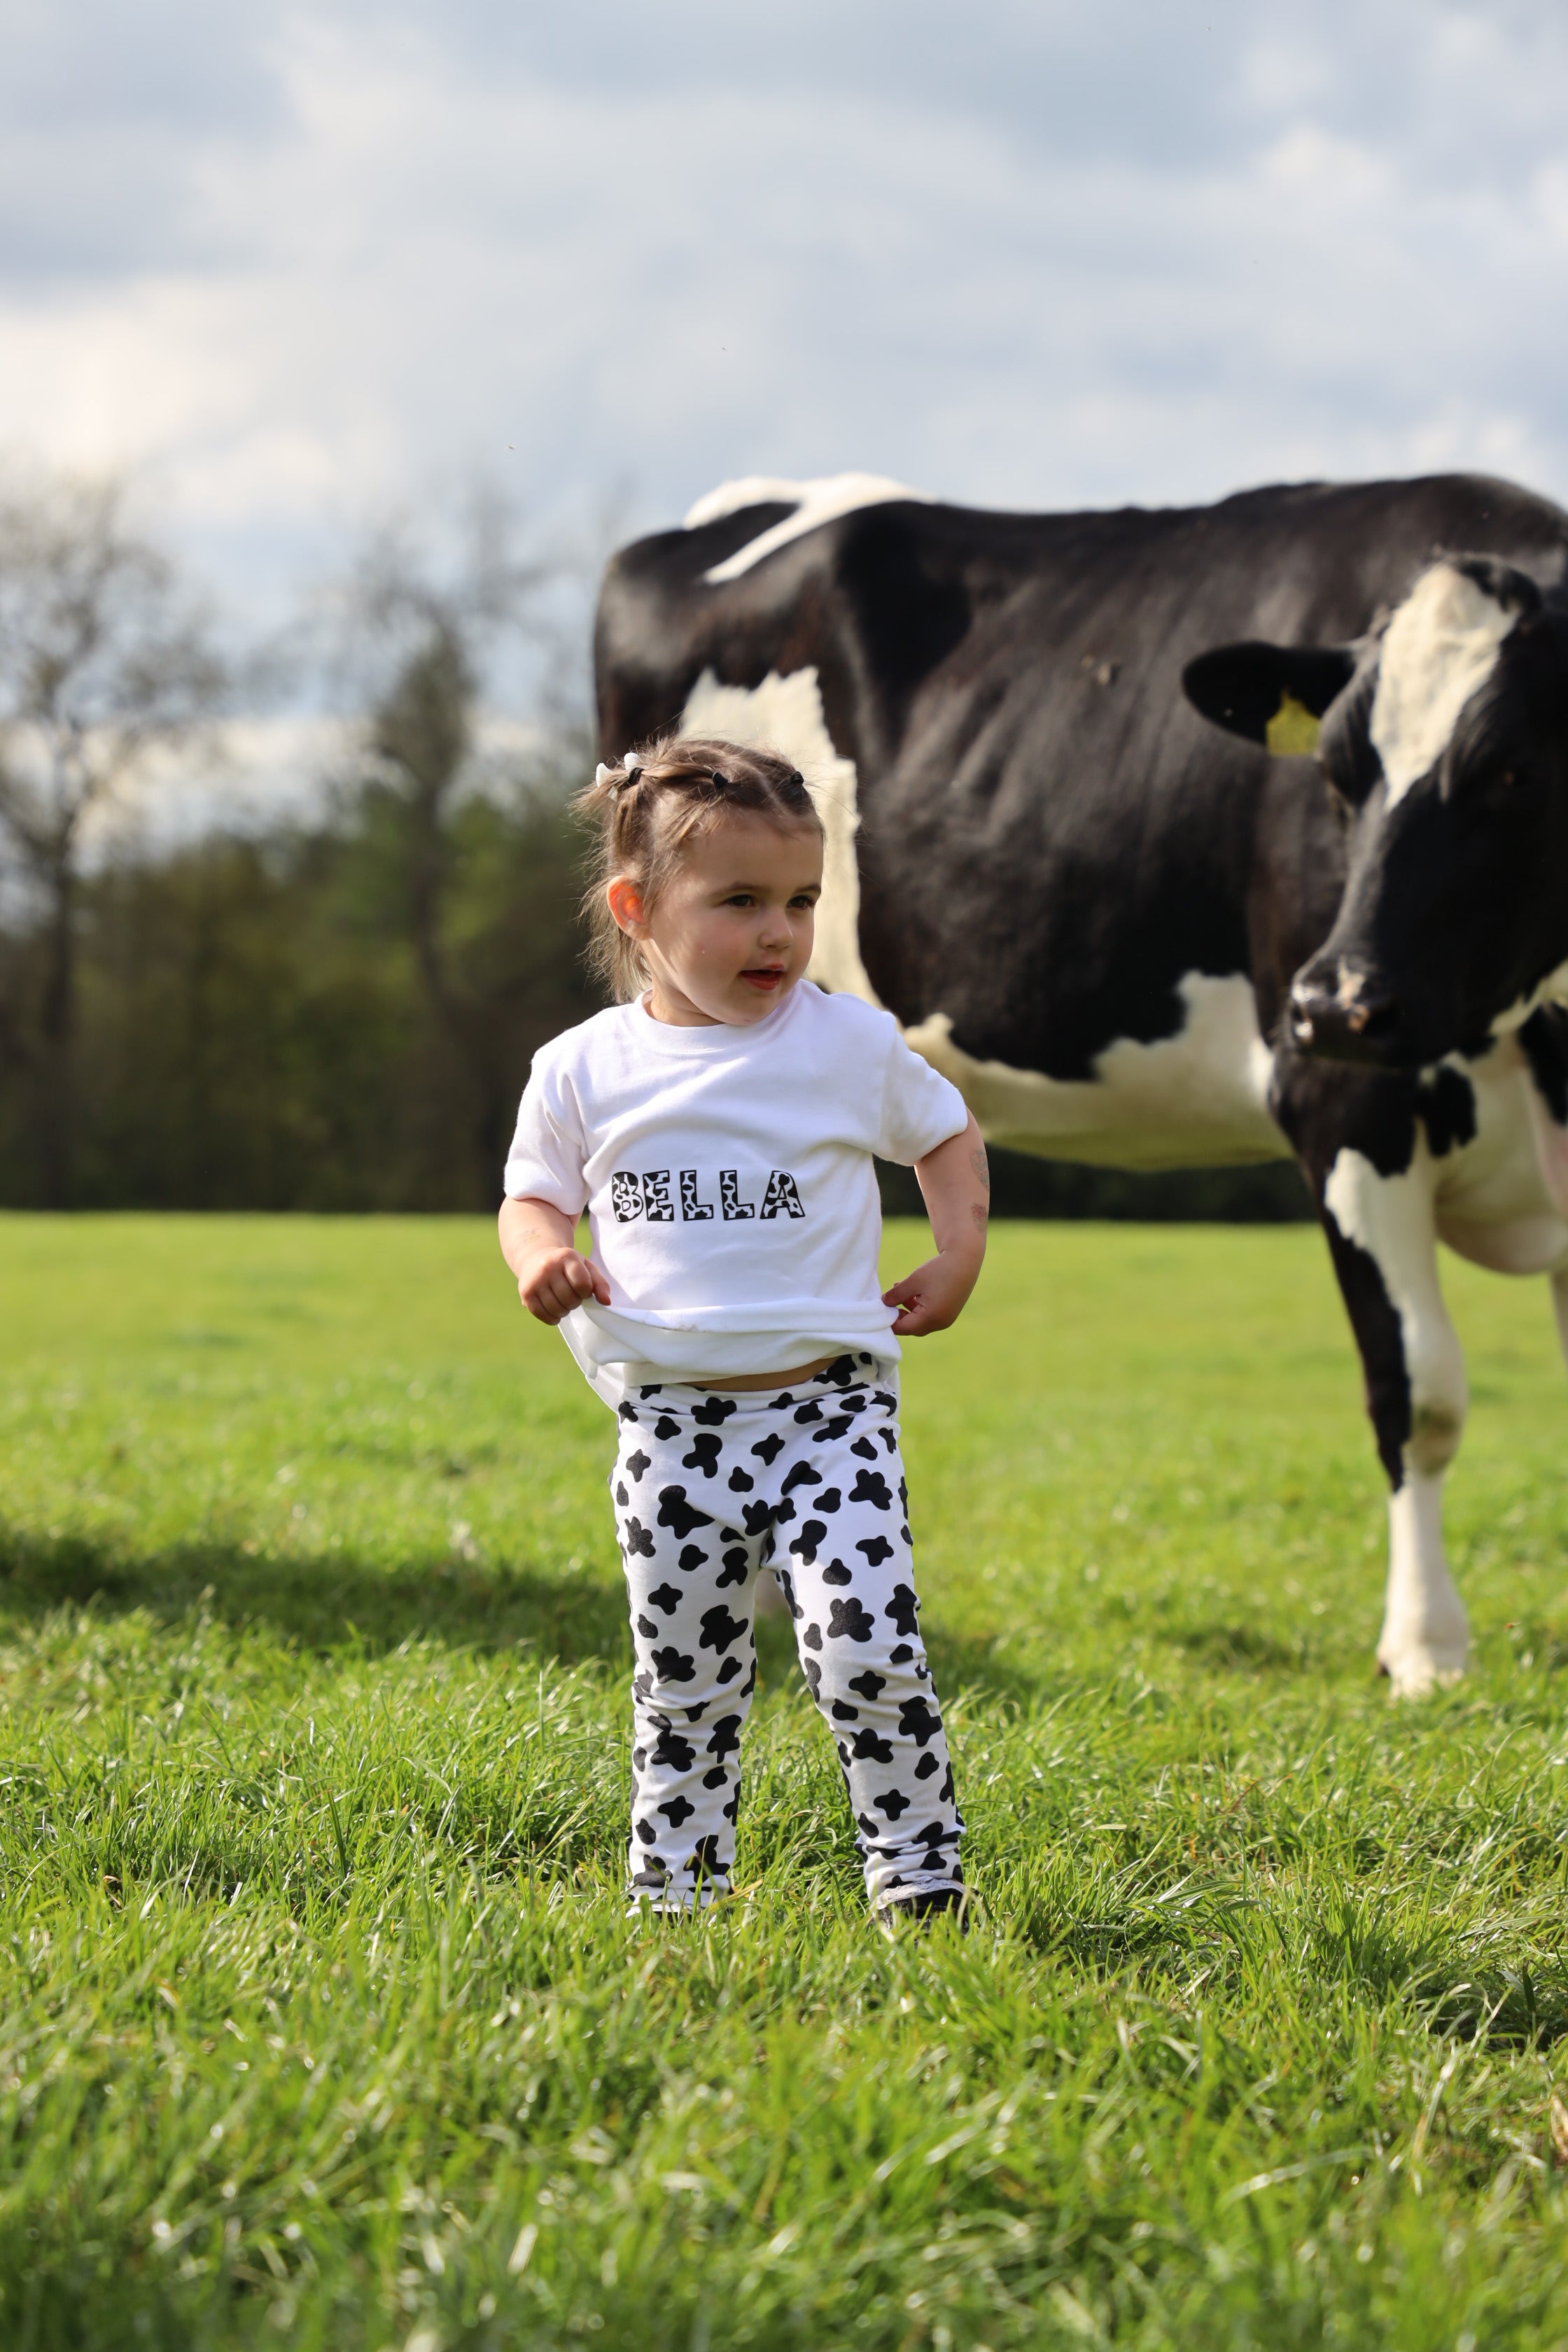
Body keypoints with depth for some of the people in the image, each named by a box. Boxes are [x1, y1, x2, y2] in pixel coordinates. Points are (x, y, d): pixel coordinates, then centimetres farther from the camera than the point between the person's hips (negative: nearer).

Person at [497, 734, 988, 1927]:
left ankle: (918, 1873, -3)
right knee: (684, 1680, 8)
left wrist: (959, 1253, 2)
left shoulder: (851, 1044, 0)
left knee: (868, 1643, -16)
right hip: (671, 1417, 2)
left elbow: (947, 1132, 16)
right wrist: (545, 1259, -8)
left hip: (828, 1401, -1)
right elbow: (534, 1194, 14)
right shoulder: (584, 1071, 1)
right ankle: (675, 1893, 21)